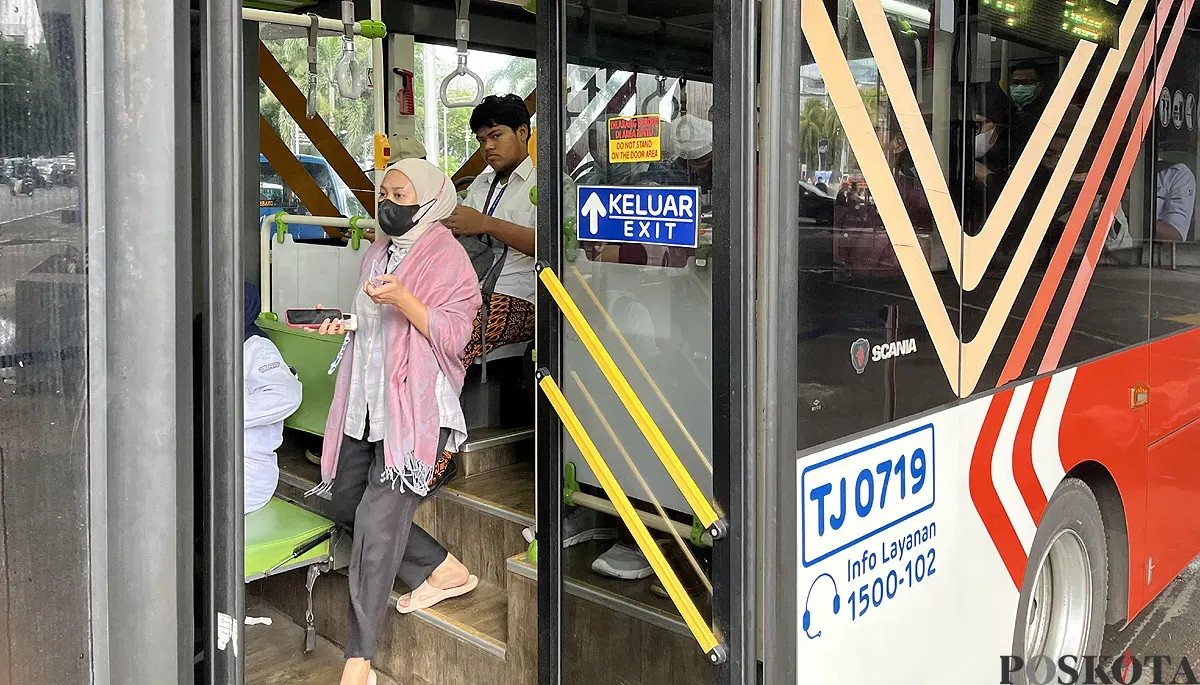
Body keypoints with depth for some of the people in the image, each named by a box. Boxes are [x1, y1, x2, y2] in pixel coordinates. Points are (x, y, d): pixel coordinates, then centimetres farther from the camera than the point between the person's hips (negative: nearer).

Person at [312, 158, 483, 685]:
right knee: (347, 505, 10)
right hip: (366, 404, 9)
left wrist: (403, 300, -26)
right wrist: (345, 325, 8)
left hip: (415, 407, -9)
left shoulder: (446, 257, -5)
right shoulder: (377, 253, 18)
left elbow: (452, 336, -13)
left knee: (378, 520, -14)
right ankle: (445, 570, 24)